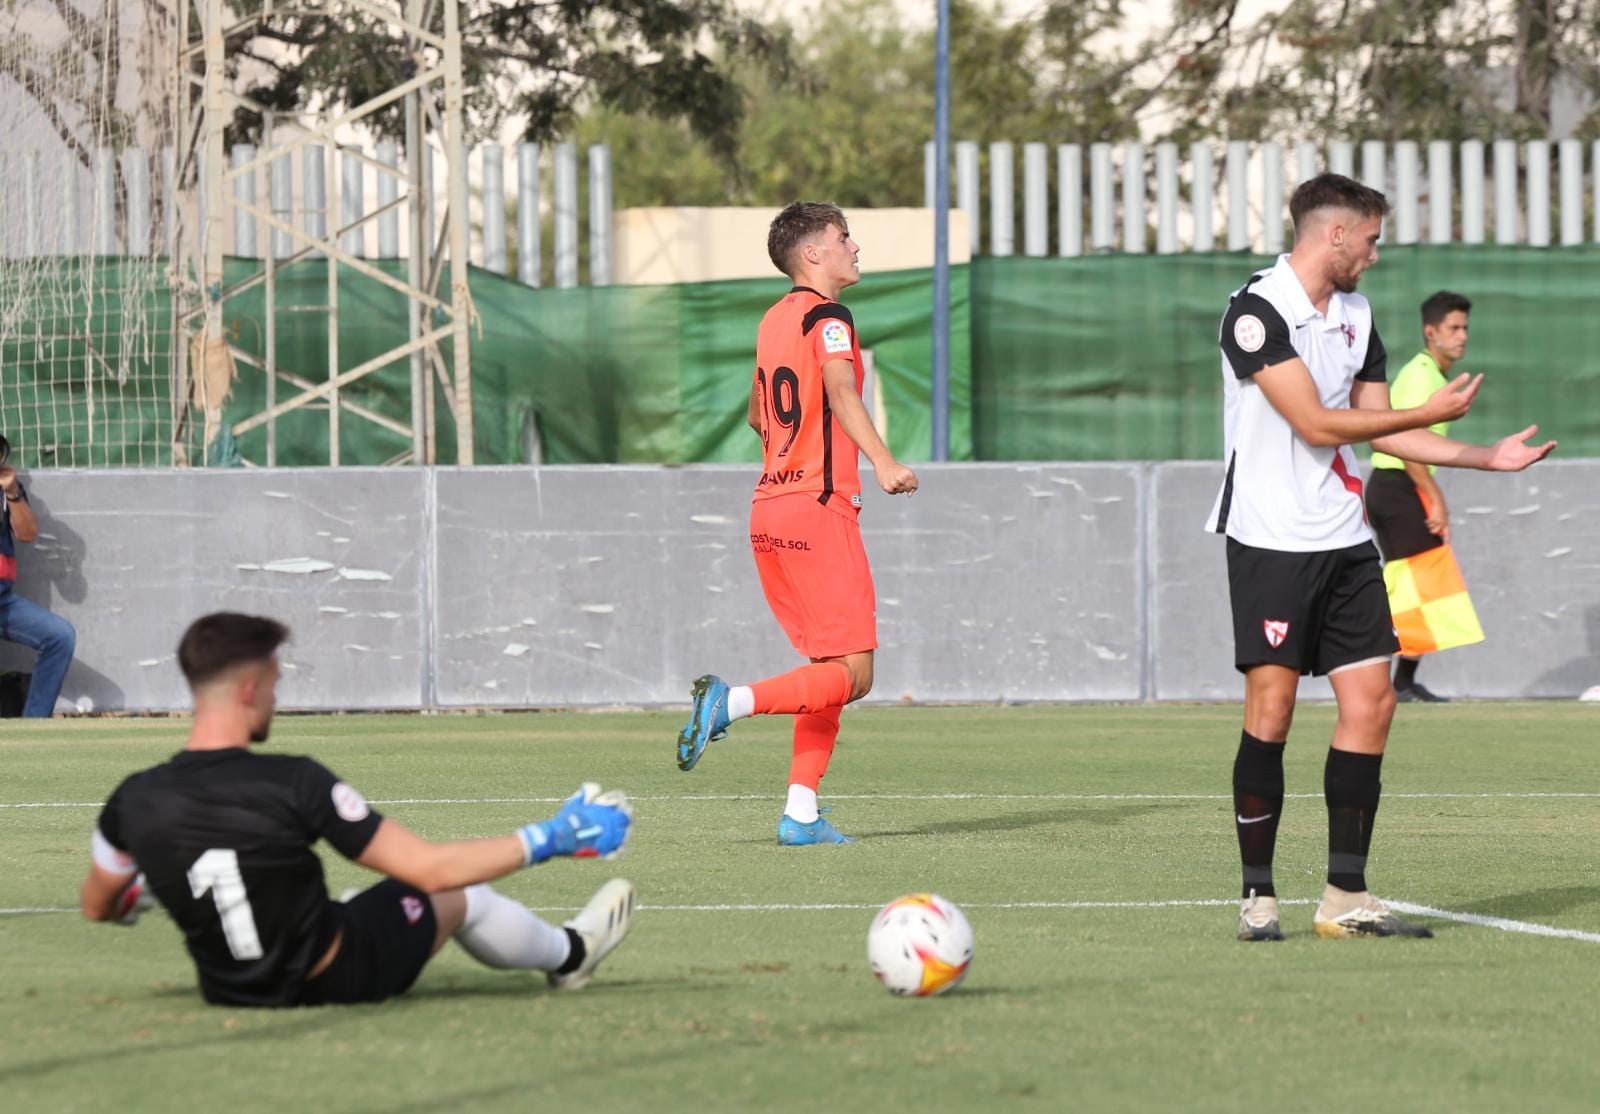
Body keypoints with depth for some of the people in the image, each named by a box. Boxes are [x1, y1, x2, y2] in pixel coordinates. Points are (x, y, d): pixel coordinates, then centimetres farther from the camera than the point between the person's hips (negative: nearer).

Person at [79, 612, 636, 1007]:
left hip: (225, 990, 5)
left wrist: (135, 897, 31)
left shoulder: (136, 800, -14)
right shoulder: (294, 783, -26)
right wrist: (549, 839, -10)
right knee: (461, 893, 20)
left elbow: (97, 905, 5)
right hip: (332, 980, -5)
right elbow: (429, 868, -22)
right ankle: (568, 954, 50)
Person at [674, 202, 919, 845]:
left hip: (769, 511, 9)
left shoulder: (775, 320, 17)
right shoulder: (827, 317, -8)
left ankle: (800, 814, 4)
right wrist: (883, 462, -40)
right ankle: (732, 701, -22)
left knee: (830, 668, 11)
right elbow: (840, 389, -27)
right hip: (819, 511, -9)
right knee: (852, 674, -9)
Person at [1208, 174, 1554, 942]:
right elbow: (1314, 423, -16)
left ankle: (1346, 897, 3)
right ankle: (1258, 895, 0)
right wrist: (1431, 412, -11)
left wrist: (1488, 457, 13)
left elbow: (1380, 428, 18)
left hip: (1344, 541, 7)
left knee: (1370, 700, 0)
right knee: (1270, 706, -8)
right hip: (1271, 539, -7)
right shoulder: (1257, 310, -11)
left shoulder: (1355, 316, 14)